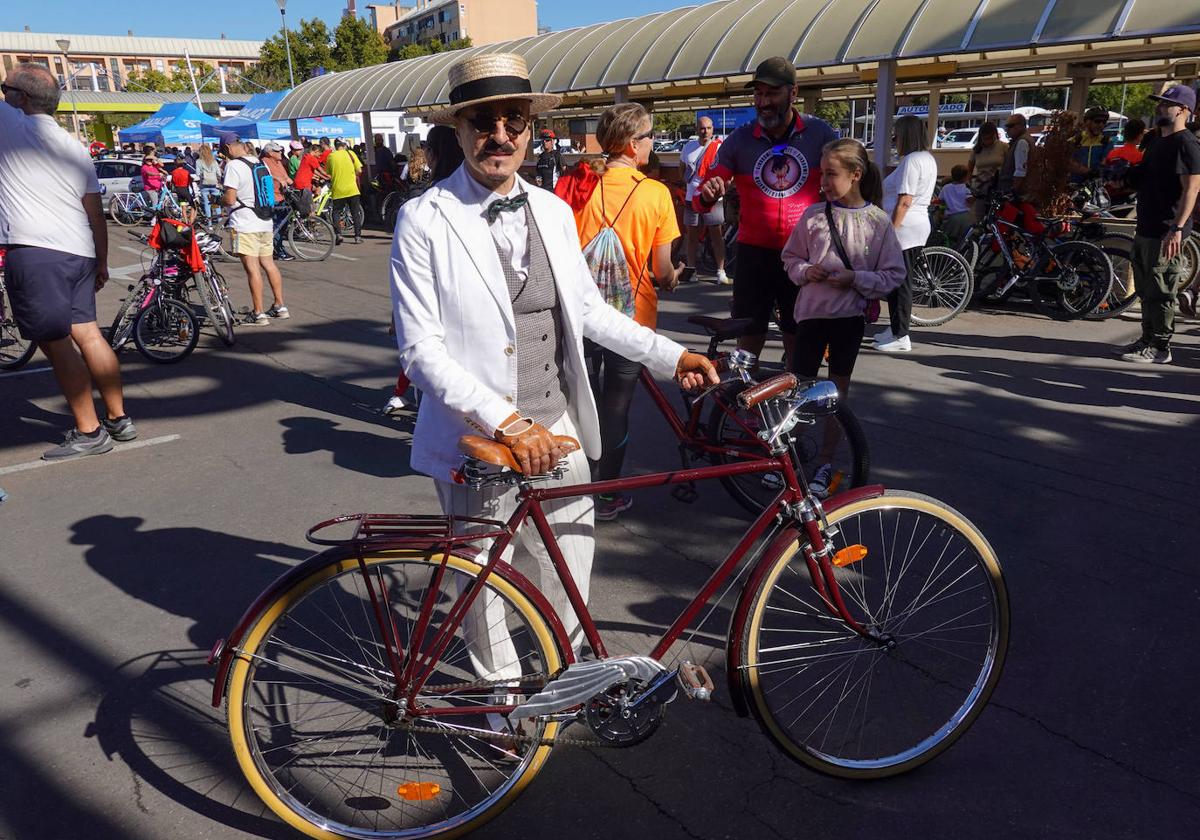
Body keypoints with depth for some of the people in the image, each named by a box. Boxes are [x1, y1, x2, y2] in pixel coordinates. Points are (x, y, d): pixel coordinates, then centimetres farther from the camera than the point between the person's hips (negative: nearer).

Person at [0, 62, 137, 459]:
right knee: (88, 334, 11)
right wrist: (102, 263, 22)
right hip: (79, 252, 7)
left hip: (33, 252, -7)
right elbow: (96, 213, 17)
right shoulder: (75, 147, 17)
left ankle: (89, 431, 0)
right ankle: (119, 418, 15)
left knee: (57, 344, -3)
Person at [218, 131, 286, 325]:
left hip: (244, 225, -8)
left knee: (252, 268, -5)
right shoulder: (260, 163, 10)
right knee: (268, 264, 15)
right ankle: (280, 307, 20)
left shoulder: (233, 166, -13)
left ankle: (258, 314, -2)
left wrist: (218, 198, 3)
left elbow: (230, 199, -18)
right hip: (265, 223, 8)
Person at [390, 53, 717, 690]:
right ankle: (503, 690, 41)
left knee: (568, 578, 16)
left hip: (557, 430, 4)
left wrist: (671, 355, 8)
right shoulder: (425, 220, -9)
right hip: (478, 440, -4)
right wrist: (506, 422, -23)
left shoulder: (554, 211, 7)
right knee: (483, 584, 14)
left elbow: (587, 308, 16)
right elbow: (420, 349, -14)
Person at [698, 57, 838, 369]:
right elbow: (705, 201, 0)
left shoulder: (821, 134, -4)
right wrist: (708, 194, -23)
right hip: (754, 252, 0)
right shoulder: (739, 140, -2)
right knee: (749, 339, 5)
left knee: (798, 341, 10)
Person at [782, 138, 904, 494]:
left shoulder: (878, 221, -5)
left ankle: (825, 463, 21)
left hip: (850, 312, -1)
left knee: (838, 386, 9)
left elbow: (895, 274, -2)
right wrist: (806, 271, -11)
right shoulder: (813, 215, -1)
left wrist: (856, 279, -16)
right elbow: (791, 257, 10)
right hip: (812, 309, 1)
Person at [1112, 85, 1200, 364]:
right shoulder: (1158, 142, 18)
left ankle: (1160, 348, 1)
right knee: (1146, 290, 16)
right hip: (1147, 229, 10)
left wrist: (1177, 228, -26)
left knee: (1160, 292, -5)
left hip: (1166, 232, -10)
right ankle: (1147, 340, 25)